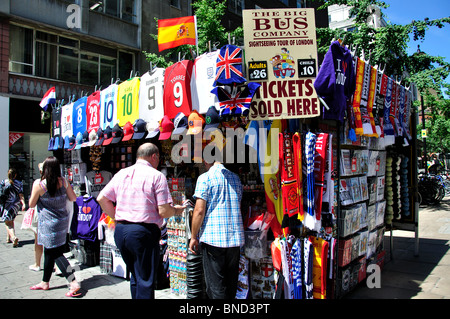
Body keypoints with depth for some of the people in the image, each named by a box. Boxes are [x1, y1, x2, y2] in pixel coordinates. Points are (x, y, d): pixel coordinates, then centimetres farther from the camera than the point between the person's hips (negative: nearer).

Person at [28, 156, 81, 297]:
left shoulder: (39, 184, -16)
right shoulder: (63, 181, -4)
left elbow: (31, 204, -3)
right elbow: (73, 198, 3)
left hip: (49, 223, -6)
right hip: (63, 220, 6)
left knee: (56, 253, -2)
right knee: (49, 251, 19)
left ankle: (73, 283, -8)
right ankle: (45, 282, 34)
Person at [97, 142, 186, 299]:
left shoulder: (121, 174, 11)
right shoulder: (156, 176, -7)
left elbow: (101, 198, 12)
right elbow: (163, 211, -12)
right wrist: (176, 210, 8)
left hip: (120, 231, 7)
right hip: (143, 232, -6)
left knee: (135, 276, 21)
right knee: (146, 281, 3)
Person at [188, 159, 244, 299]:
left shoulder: (205, 178, -6)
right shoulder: (235, 178, 13)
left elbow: (199, 210, -12)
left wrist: (194, 237, -3)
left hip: (213, 238, -6)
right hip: (235, 237, 6)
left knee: (215, 285, 2)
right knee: (231, 283, 15)